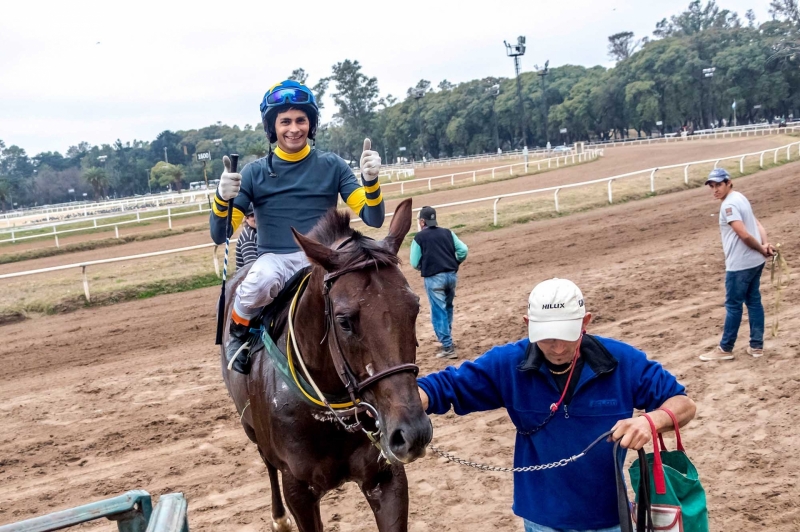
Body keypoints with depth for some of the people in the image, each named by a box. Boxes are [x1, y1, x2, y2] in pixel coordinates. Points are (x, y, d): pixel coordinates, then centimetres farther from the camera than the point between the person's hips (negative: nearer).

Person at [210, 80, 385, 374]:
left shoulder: (332, 165, 7)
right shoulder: (255, 172, 6)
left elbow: (373, 219, 1)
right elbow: (220, 235, 1)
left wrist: (370, 181, -19)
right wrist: (222, 199, -20)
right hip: (275, 260, 0)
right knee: (257, 284, -36)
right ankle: (239, 332, -3)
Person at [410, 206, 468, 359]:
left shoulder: (419, 237, 0)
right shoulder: (447, 233, 11)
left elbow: (415, 263, 1)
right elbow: (463, 250, 5)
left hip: (433, 278, -5)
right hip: (452, 275, 5)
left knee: (438, 312, 0)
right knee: (448, 307, 25)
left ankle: (448, 347, -5)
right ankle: (447, 338, 36)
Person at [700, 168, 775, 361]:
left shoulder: (728, 205, -17)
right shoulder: (740, 198, 13)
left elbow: (744, 235, -24)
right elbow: (757, 224, 11)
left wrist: (761, 249, -10)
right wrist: (765, 245, -3)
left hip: (739, 264, -9)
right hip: (755, 261, 9)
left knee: (733, 305, 1)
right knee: (754, 301, 14)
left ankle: (725, 349, 11)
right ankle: (756, 346, 20)